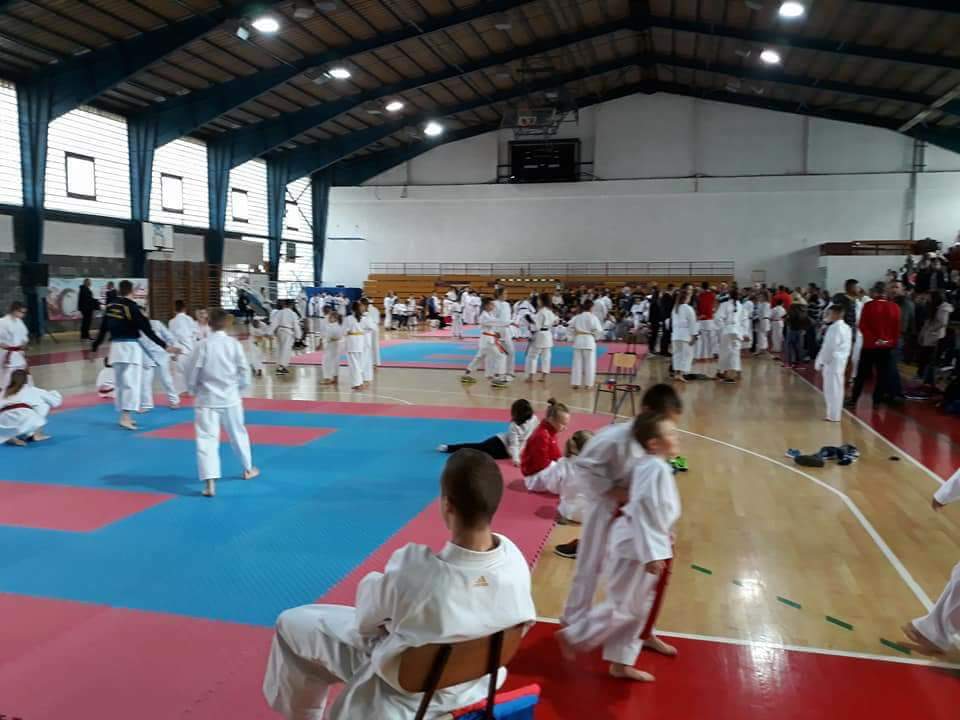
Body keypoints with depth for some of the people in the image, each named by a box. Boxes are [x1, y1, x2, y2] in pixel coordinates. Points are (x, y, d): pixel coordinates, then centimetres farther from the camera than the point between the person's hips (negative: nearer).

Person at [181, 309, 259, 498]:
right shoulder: (234, 344, -6)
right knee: (238, 433, 21)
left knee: (207, 438, -3)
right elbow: (244, 369, -3)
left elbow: (190, 370, -7)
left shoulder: (203, 345, -11)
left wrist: (193, 390, 12)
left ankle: (210, 482, -14)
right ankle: (248, 469, 38)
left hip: (207, 398, -2)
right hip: (230, 397, 2)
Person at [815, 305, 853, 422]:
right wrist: (844, 358, 21)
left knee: (832, 389, -2)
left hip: (832, 361, -9)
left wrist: (820, 362, -14)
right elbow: (847, 347, 16)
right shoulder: (846, 327, 11)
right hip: (841, 361, 9)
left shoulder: (834, 328, -18)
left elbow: (829, 347, -20)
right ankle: (835, 413, 24)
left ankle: (833, 415, 3)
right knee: (837, 388, 15)